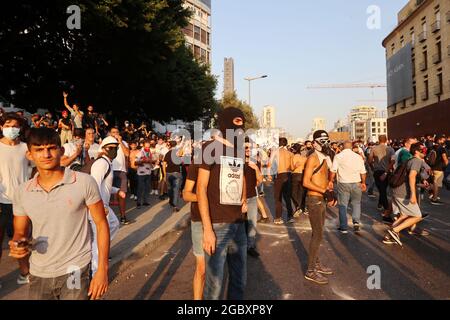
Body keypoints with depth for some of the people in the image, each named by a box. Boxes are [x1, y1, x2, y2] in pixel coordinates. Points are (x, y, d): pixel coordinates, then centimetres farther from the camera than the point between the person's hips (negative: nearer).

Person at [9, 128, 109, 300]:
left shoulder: (84, 182, -12)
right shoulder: (21, 192, 0)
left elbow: (101, 224, -7)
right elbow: (19, 232, 11)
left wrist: (102, 269, -11)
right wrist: (17, 244, -13)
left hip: (75, 271, -4)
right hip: (38, 274, 4)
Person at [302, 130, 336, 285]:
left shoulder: (324, 158, 14)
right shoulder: (313, 158, -14)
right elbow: (306, 182, -21)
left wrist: (330, 192, 5)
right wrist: (324, 191, -25)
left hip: (321, 200, 9)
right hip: (314, 200, -9)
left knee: (318, 234, 17)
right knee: (318, 236, -5)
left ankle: (316, 263, 30)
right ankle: (310, 271, 4)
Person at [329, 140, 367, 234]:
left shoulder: (338, 156, -3)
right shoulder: (358, 157, 3)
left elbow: (333, 171, -7)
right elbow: (363, 172, 6)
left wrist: (331, 181, 3)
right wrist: (363, 183, 16)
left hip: (343, 183, -1)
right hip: (356, 183, 2)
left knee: (343, 205, 7)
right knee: (356, 203, 19)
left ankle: (343, 227, 11)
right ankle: (356, 222, 3)